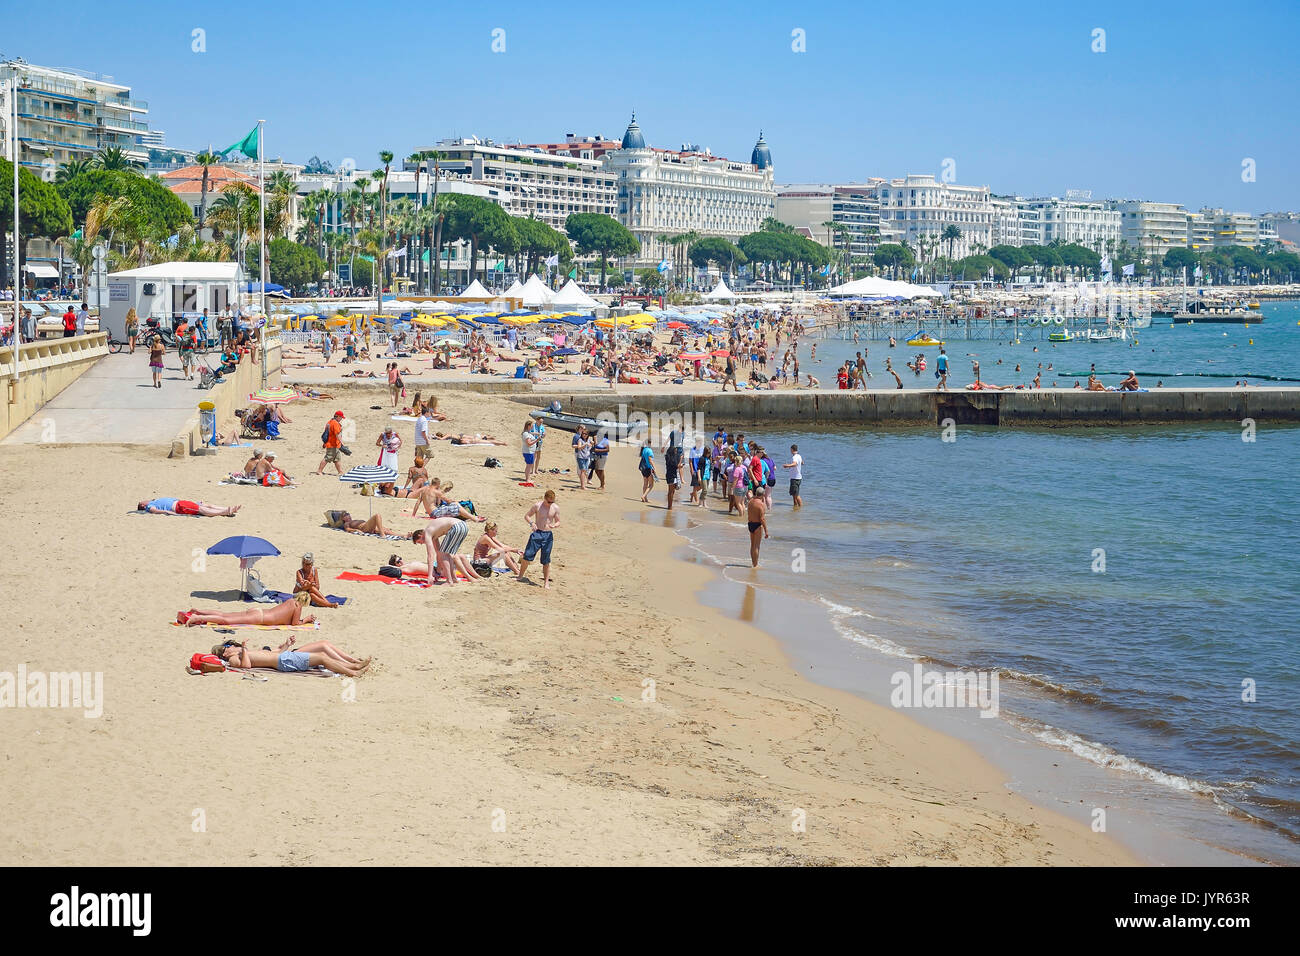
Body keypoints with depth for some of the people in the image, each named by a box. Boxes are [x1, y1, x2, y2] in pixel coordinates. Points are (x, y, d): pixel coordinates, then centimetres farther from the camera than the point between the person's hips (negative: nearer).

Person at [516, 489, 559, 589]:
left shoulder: (556, 508, 1)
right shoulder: (537, 505, -4)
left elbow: (558, 522, 9)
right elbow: (527, 516, 3)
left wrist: (554, 525, -15)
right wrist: (531, 523, -17)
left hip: (548, 535, 1)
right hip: (537, 533, -1)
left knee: (546, 560, 2)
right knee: (527, 555, -2)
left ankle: (546, 582, 10)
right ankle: (520, 576, 16)